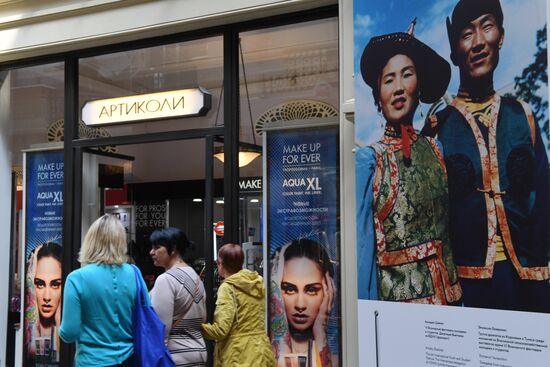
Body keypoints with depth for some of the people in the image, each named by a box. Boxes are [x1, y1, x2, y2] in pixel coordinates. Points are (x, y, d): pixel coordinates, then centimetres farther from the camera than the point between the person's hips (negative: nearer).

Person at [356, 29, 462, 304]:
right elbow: (362, 244, -11)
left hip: (446, 292, 4)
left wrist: (454, 292, 7)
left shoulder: (436, 149, 5)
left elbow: (448, 224, 11)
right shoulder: (368, 160, -9)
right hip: (395, 294, -4)